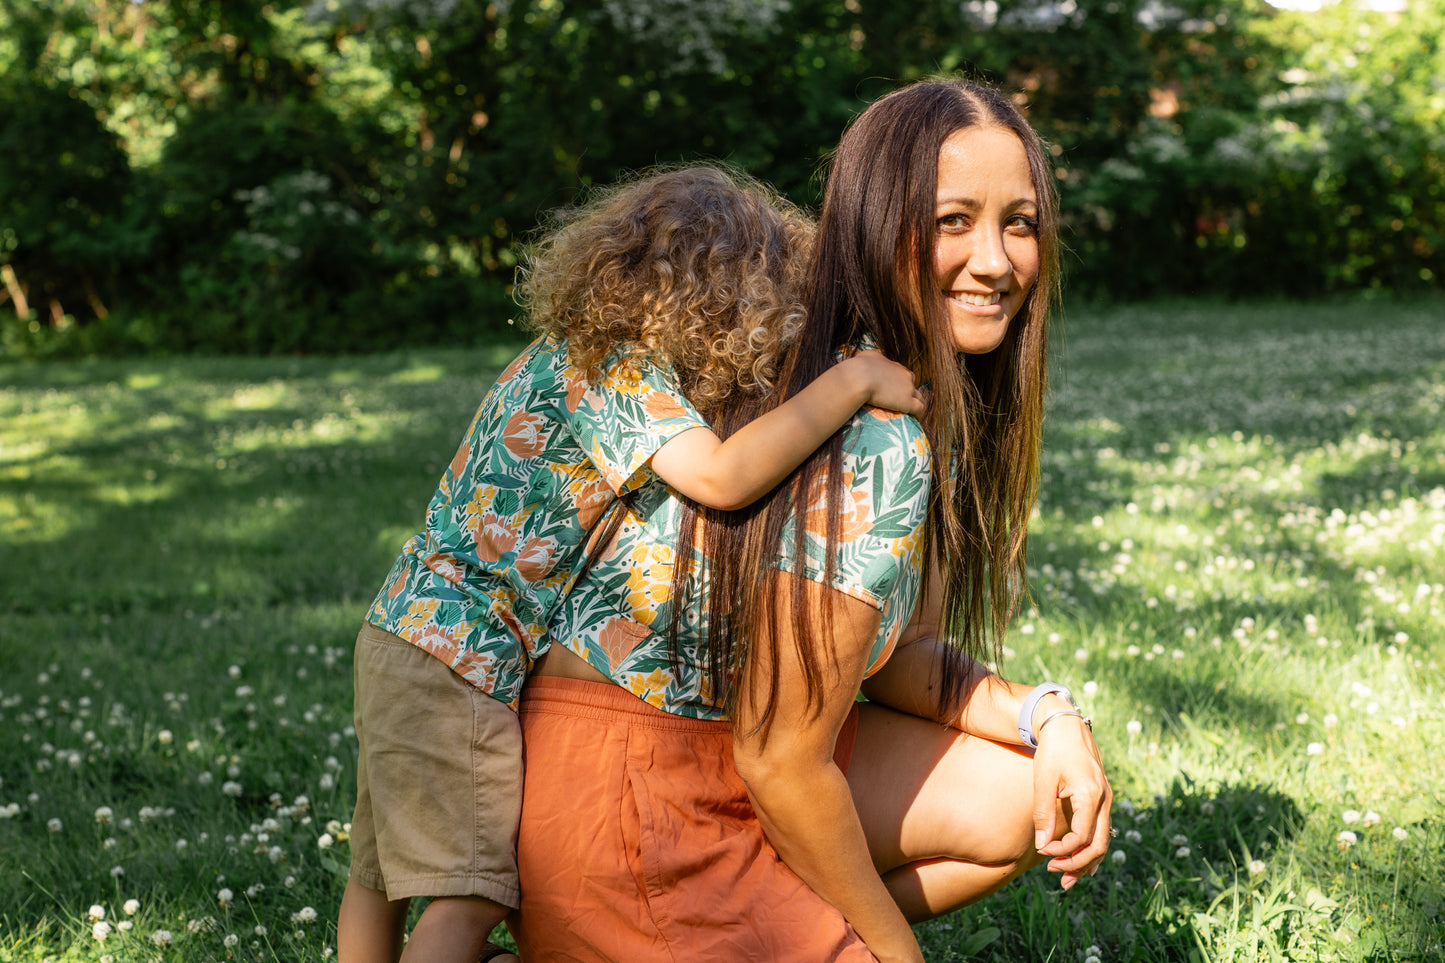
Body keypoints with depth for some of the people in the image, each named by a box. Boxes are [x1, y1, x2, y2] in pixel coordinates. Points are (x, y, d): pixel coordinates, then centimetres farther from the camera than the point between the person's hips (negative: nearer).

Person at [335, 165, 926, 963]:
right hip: (463, 654, -10)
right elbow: (720, 478, -30)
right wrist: (852, 382, -26)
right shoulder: (620, 370, -18)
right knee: (471, 897, -5)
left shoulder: (571, 347, 11)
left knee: (380, 875, 19)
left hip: (406, 624, 10)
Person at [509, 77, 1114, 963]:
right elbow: (781, 764, -21)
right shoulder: (875, 445, -26)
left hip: (724, 749, 9)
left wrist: (1046, 716, -8)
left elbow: (897, 656, 10)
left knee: (1032, 799, 4)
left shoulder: (938, 405, 4)